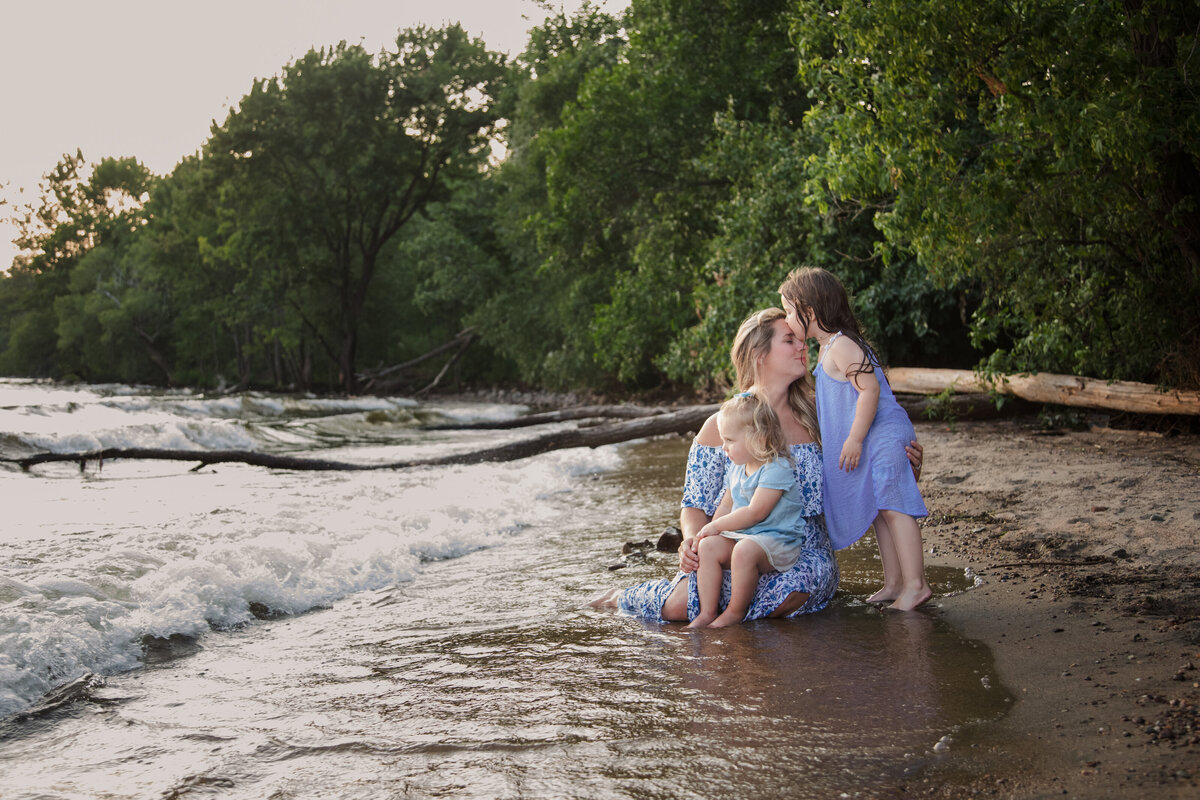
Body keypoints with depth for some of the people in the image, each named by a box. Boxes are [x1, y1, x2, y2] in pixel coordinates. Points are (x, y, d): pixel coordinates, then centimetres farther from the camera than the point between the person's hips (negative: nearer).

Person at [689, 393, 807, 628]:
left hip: (777, 541, -8)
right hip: (742, 536, 8)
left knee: (745, 550, -36)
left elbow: (754, 513, -21)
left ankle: (735, 612, -19)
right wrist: (710, 531, 5)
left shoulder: (776, 469, -16)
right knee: (708, 546, -15)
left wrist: (716, 526, -12)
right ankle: (707, 612, -17)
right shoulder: (737, 469, 14)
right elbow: (726, 505, 22)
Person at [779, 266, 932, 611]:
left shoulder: (841, 347, -17)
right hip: (870, 442, 11)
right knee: (880, 511, 12)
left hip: (881, 436, -11)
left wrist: (855, 438, -24)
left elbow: (869, 389, -24)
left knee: (892, 507, -11)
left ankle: (915, 583, -10)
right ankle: (894, 582, 18)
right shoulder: (828, 349, 16)